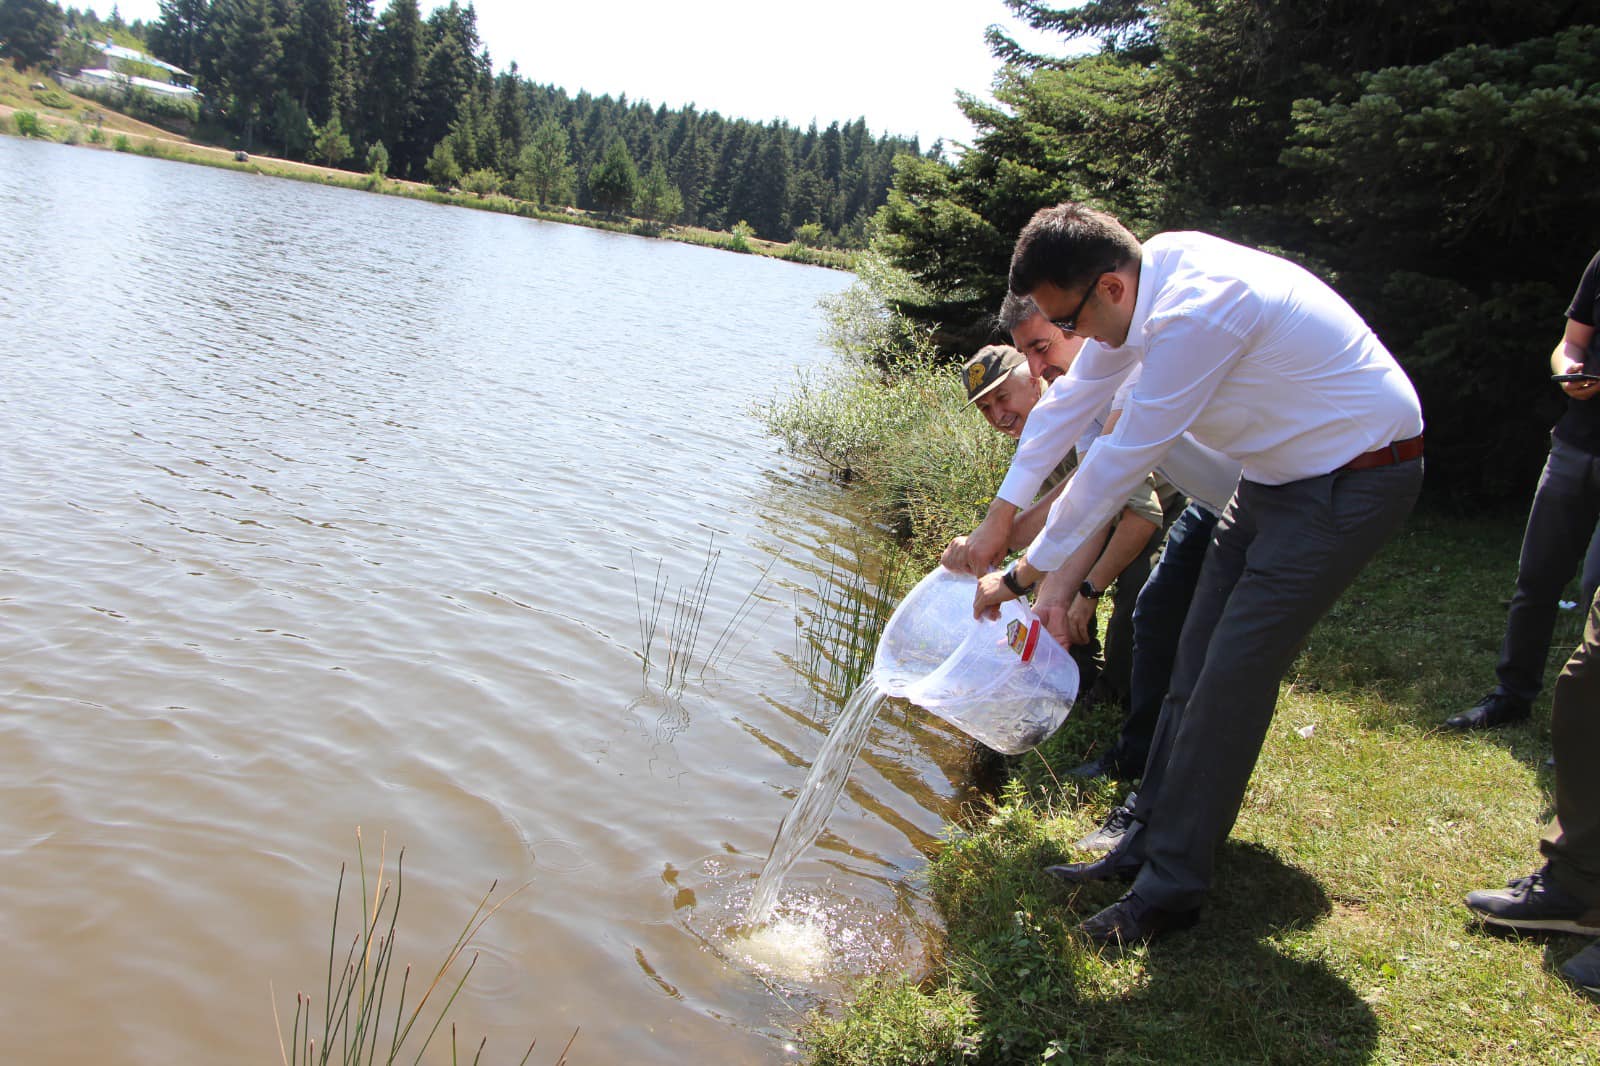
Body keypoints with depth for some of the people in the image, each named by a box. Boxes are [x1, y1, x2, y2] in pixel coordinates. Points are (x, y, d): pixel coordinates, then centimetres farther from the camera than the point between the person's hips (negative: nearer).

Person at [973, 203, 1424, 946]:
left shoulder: (1197, 313, -32)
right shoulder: (1140, 278, -4)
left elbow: (1121, 460, -26)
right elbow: (1071, 403, 6)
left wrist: (1024, 572, -14)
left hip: (1353, 480, -9)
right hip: (1279, 474, 9)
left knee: (1230, 679, -10)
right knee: (1196, 665, 9)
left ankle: (1171, 886, 0)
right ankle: (1152, 843, 20)